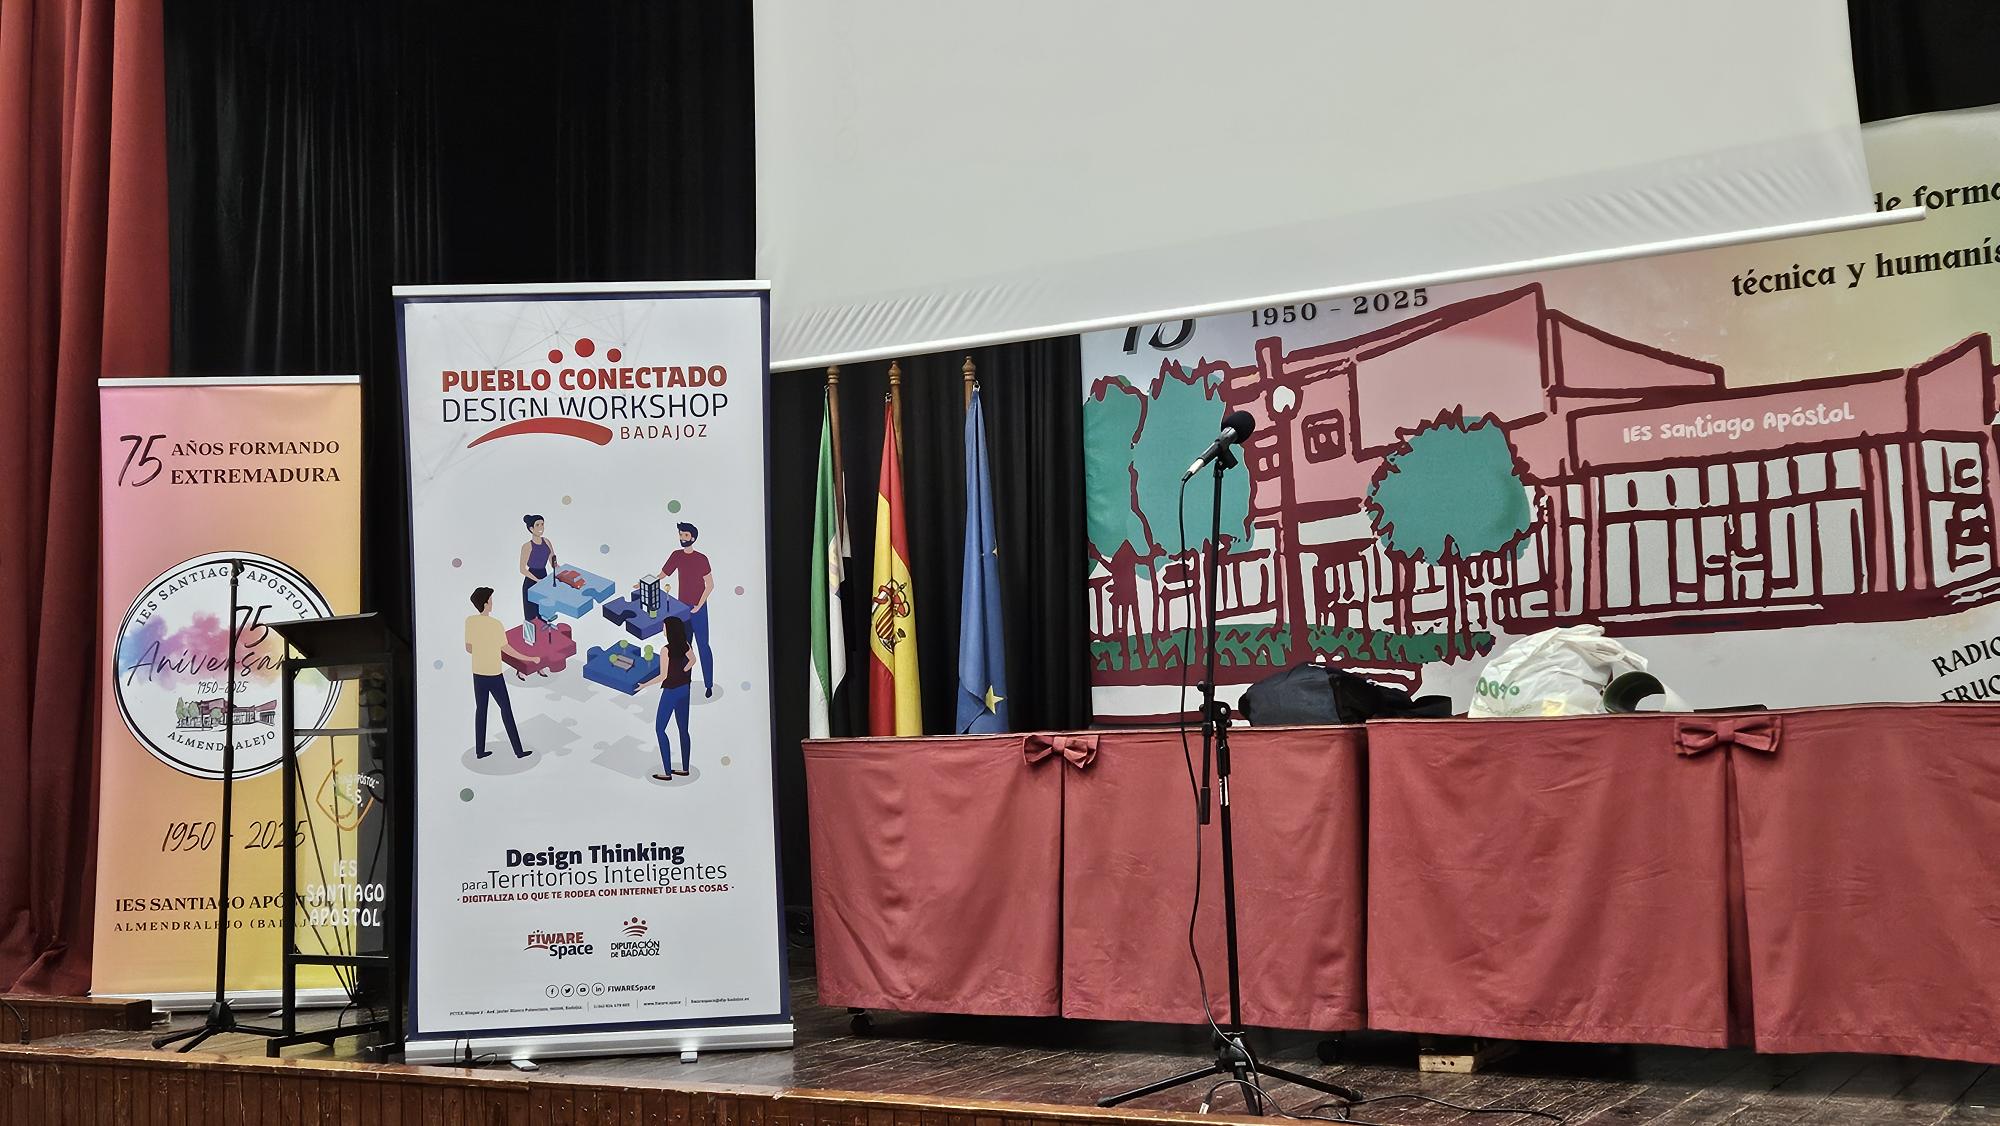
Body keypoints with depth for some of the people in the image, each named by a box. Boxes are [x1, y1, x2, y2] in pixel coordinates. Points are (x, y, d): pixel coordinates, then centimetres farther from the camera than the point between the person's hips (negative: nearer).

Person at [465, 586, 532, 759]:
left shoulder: (470, 622, -4)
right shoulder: (496, 625, -20)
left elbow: (468, 648, 6)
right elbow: (506, 649, -15)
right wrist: (529, 658, -6)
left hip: (477, 674, 5)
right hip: (495, 675, -5)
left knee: (480, 710, 15)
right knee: (506, 710, 5)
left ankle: (479, 750, 18)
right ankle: (518, 751, 8)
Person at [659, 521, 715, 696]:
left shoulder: (701, 559, -15)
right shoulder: (676, 556, 2)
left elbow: (710, 585, -13)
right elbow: (662, 575, 12)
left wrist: (699, 606, -18)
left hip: (698, 609, -6)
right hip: (682, 607, 6)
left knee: (703, 646, -2)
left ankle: (709, 685, 4)